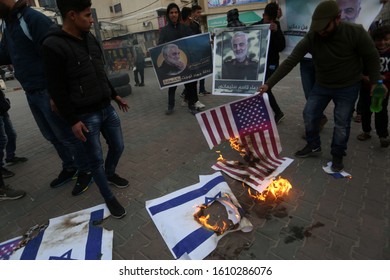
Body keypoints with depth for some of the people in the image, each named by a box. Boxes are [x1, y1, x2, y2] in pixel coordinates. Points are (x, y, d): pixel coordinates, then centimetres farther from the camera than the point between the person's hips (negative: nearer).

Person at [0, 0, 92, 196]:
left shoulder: (34, 19, -13)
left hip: (48, 91, -9)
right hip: (31, 93, 9)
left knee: (67, 135, 1)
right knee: (52, 136, 16)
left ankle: (85, 171, 17)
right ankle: (69, 168, 32)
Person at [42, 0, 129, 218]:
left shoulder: (90, 38, 9)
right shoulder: (53, 45, -13)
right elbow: (57, 89, -12)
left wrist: (115, 95, 21)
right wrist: (72, 120, -13)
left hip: (107, 108, 7)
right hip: (85, 116, -7)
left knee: (118, 147, 16)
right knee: (96, 159, 4)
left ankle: (109, 174, 45)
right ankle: (109, 198, 22)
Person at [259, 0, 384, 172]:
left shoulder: (356, 32, -22)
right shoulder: (311, 38, -20)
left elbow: (372, 57, -9)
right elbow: (290, 62, -23)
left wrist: (375, 82, -7)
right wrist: (269, 83, -29)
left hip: (348, 87, -2)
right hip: (321, 85, 3)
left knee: (342, 123, 3)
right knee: (309, 115, 5)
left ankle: (337, 155, 23)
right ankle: (313, 146, 27)